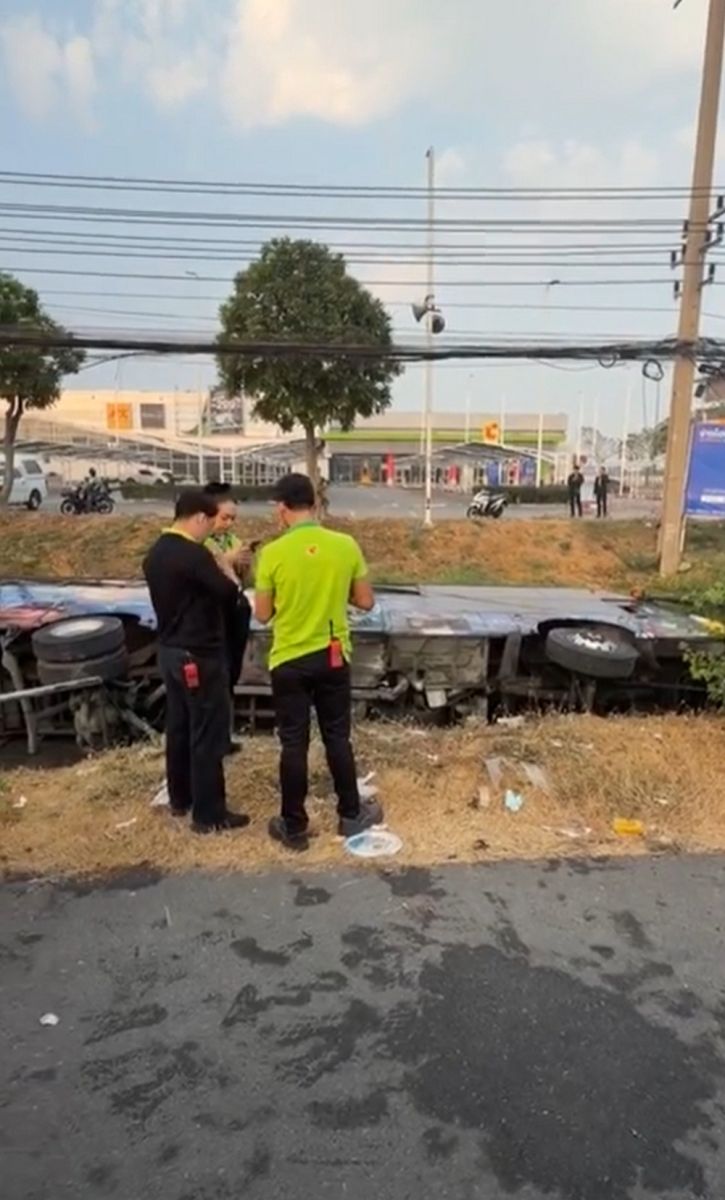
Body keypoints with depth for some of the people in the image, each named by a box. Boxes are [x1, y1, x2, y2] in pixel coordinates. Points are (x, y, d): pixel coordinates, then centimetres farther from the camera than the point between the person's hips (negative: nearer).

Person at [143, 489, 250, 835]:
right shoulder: (194, 555, -21)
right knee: (208, 734, 0)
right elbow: (229, 593, -18)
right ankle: (208, 813, 10)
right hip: (199, 656, -9)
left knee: (178, 726, 19)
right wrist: (226, 568, 0)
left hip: (169, 651, 9)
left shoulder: (155, 553, 7)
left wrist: (216, 567, 11)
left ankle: (180, 799, 32)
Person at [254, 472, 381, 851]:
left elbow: (262, 615, -4)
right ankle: (351, 815, 29)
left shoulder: (273, 553, -12)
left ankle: (294, 827, 20)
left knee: (294, 744, 8)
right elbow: (365, 602, 1)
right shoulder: (345, 546, -6)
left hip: (289, 661, -2)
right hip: (333, 657, 2)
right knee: (337, 738, 15)